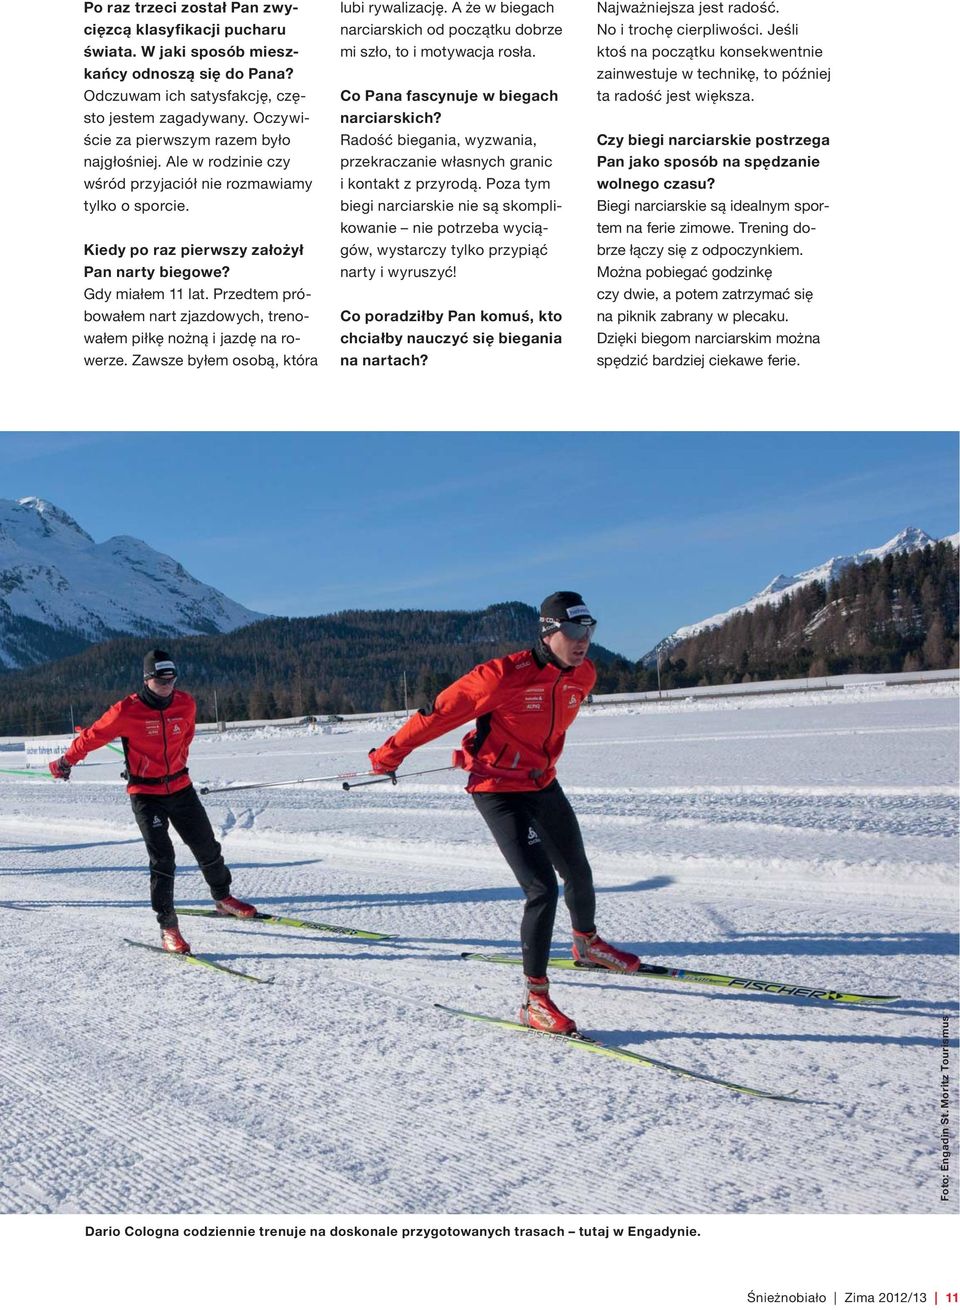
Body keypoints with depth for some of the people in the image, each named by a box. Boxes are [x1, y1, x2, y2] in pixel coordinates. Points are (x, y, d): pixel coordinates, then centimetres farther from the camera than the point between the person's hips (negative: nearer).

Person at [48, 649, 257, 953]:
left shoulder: (186, 704, -3)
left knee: (207, 847, 11)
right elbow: (93, 736, -3)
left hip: (180, 788, 4)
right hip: (145, 794, -4)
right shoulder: (127, 711, -16)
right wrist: (65, 762, 10)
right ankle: (168, 927, 0)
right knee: (162, 859, -10)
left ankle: (223, 898, 34)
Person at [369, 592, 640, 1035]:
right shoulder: (506, 675, -26)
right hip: (499, 792, -7)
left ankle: (587, 944, 51)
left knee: (578, 873, 21)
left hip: (544, 785, 7)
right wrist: (390, 754, -9)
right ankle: (536, 1001, -5)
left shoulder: (582, 675, -4)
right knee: (542, 888, -16)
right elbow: (442, 710, -17)